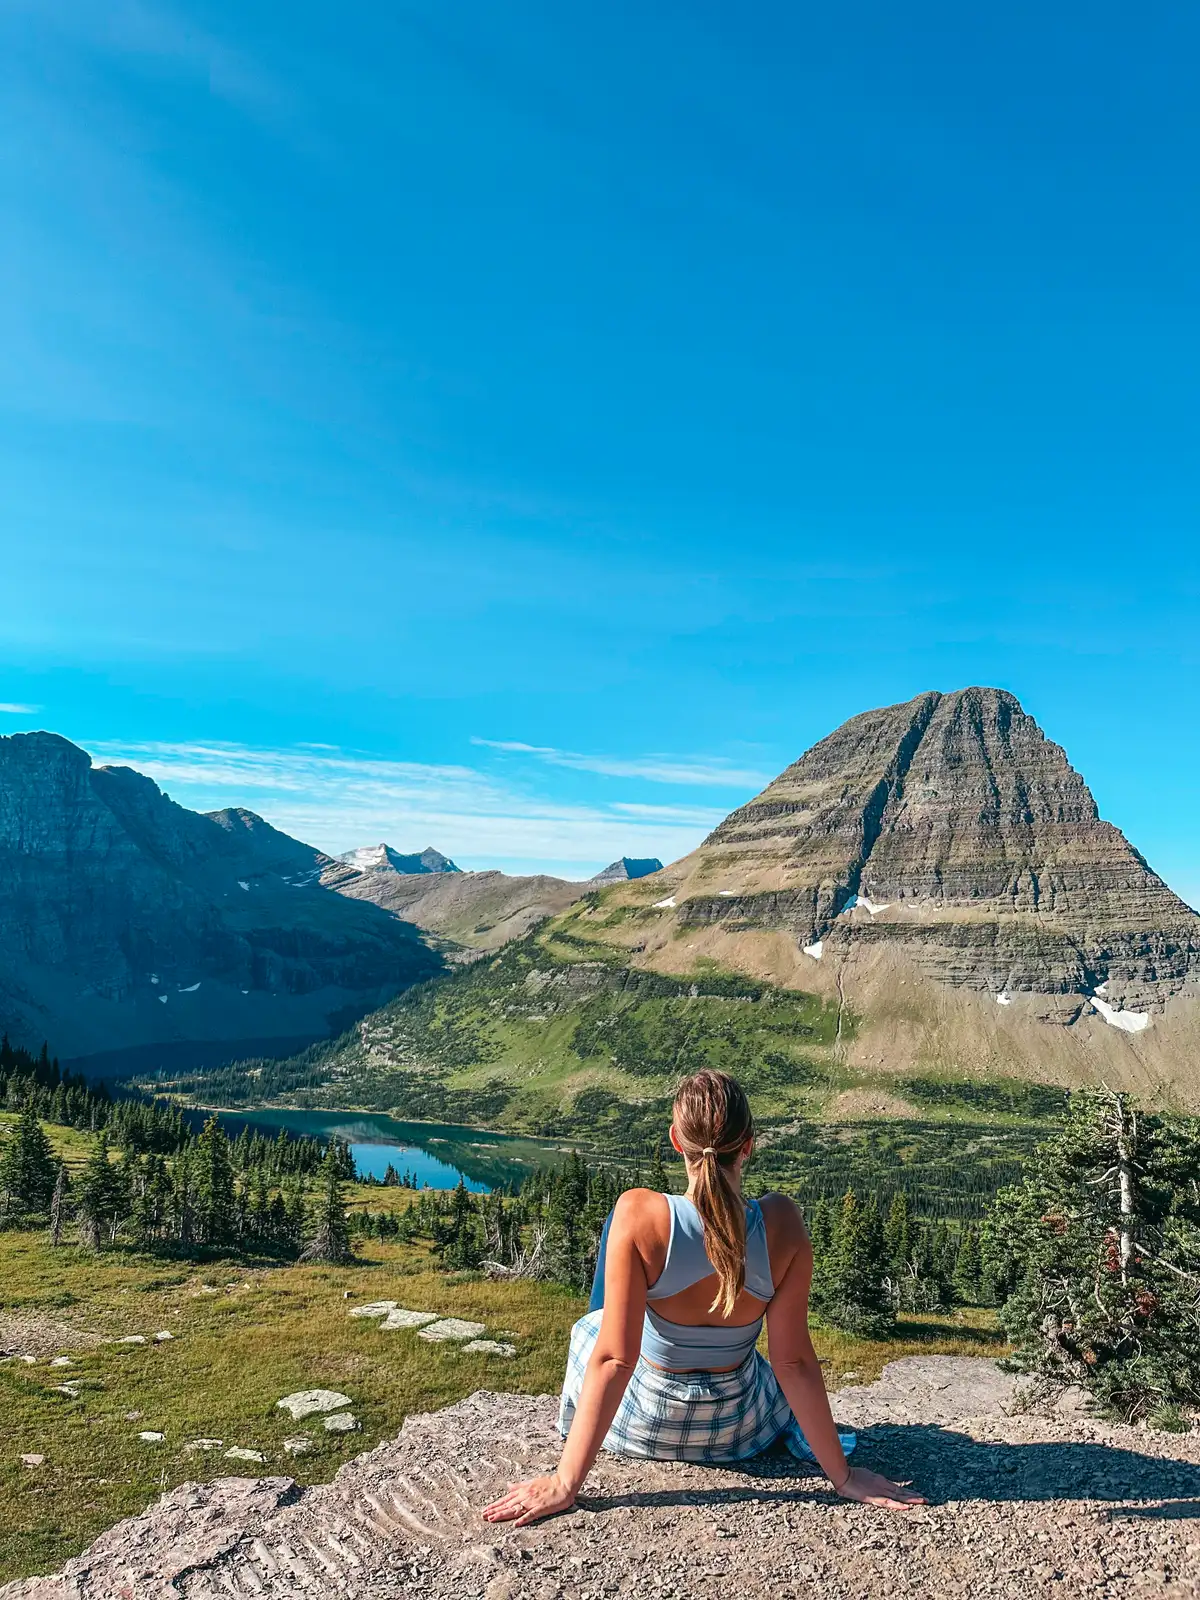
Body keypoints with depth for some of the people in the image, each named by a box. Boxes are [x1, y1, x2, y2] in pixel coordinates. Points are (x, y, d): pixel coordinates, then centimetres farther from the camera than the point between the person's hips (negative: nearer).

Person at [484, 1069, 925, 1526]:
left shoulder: (640, 1214, -30)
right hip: (735, 1428, 3)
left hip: (645, 1421, -2)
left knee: (587, 1328, 33)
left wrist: (566, 1481, -18)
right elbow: (794, 1361, -18)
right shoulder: (780, 1223, -24)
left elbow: (614, 1358, -26)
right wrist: (842, 1474, -5)